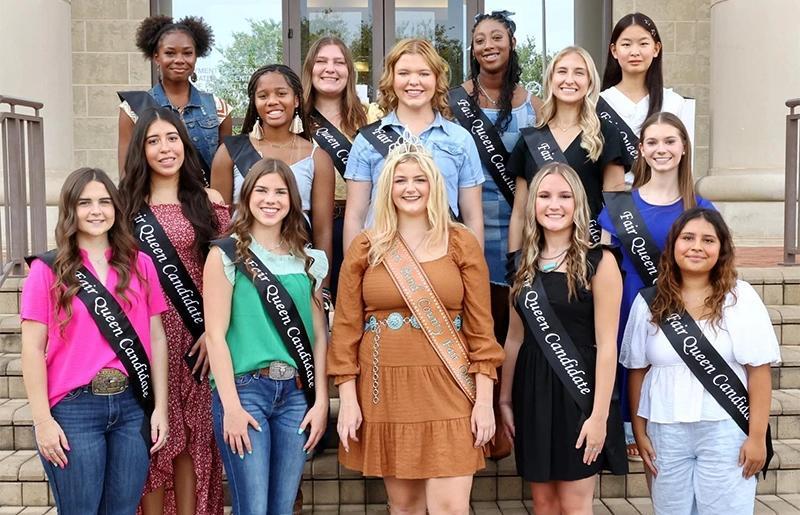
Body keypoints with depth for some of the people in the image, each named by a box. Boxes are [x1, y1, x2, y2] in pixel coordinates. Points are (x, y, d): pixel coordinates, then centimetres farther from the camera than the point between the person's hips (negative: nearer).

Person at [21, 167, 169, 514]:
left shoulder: (140, 265, 7)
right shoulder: (48, 270, -1)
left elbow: (156, 337, 8)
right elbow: (33, 349, -2)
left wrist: (160, 407, 4)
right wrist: (42, 419, -8)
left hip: (133, 407, 3)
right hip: (73, 409, -2)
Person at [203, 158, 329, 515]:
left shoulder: (308, 260, 11)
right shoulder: (226, 255, -1)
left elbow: (319, 334, 9)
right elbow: (215, 334, -6)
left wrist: (321, 401, 2)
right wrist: (231, 405, -12)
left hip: (297, 392, 4)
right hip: (245, 388, -4)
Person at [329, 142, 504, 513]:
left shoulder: (461, 243, 3)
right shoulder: (365, 247, 4)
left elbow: (480, 326, 2)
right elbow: (346, 328, 4)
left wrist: (485, 400, -3)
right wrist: (347, 400, -2)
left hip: (448, 389, -1)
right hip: (385, 389, 1)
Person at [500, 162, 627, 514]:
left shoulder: (599, 262, -8)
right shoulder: (525, 263, 8)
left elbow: (606, 345, -11)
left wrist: (600, 414, -15)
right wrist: (505, 399, 11)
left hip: (577, 391, -5)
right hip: (532, 391, 5)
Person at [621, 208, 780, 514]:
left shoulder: (741, 298, -2)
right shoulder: (649, 302, 3)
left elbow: (759, 371, -4)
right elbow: (637, 371, 6)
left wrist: (757, 437, -7)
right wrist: (639, 432, 4)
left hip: (724, 431, -2)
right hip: (665, 432, 2)